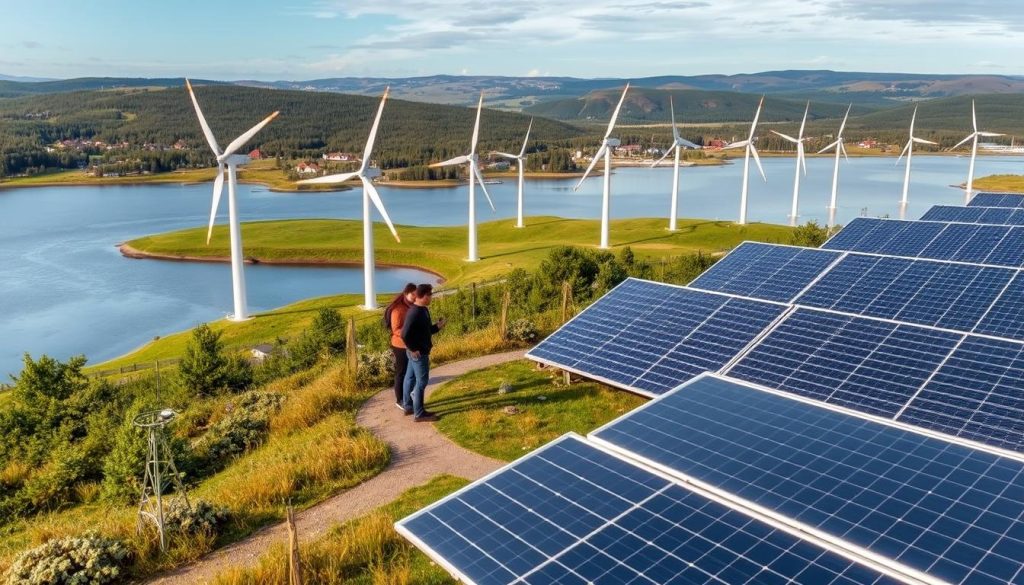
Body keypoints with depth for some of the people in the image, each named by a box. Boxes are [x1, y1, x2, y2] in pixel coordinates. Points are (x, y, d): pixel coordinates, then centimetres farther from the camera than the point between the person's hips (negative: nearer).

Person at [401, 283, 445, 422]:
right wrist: (413, 349, -20)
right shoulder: (415, 313, -24)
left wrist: (437, 327, 5)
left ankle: (408, 406, 32)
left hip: (419, 351, 10)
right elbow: (405, 334, -28)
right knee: (421, 381, -3)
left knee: (410, 378, 18)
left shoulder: (422, 310, 8)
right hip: (418, 353, -10)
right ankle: (419, 414, 5)